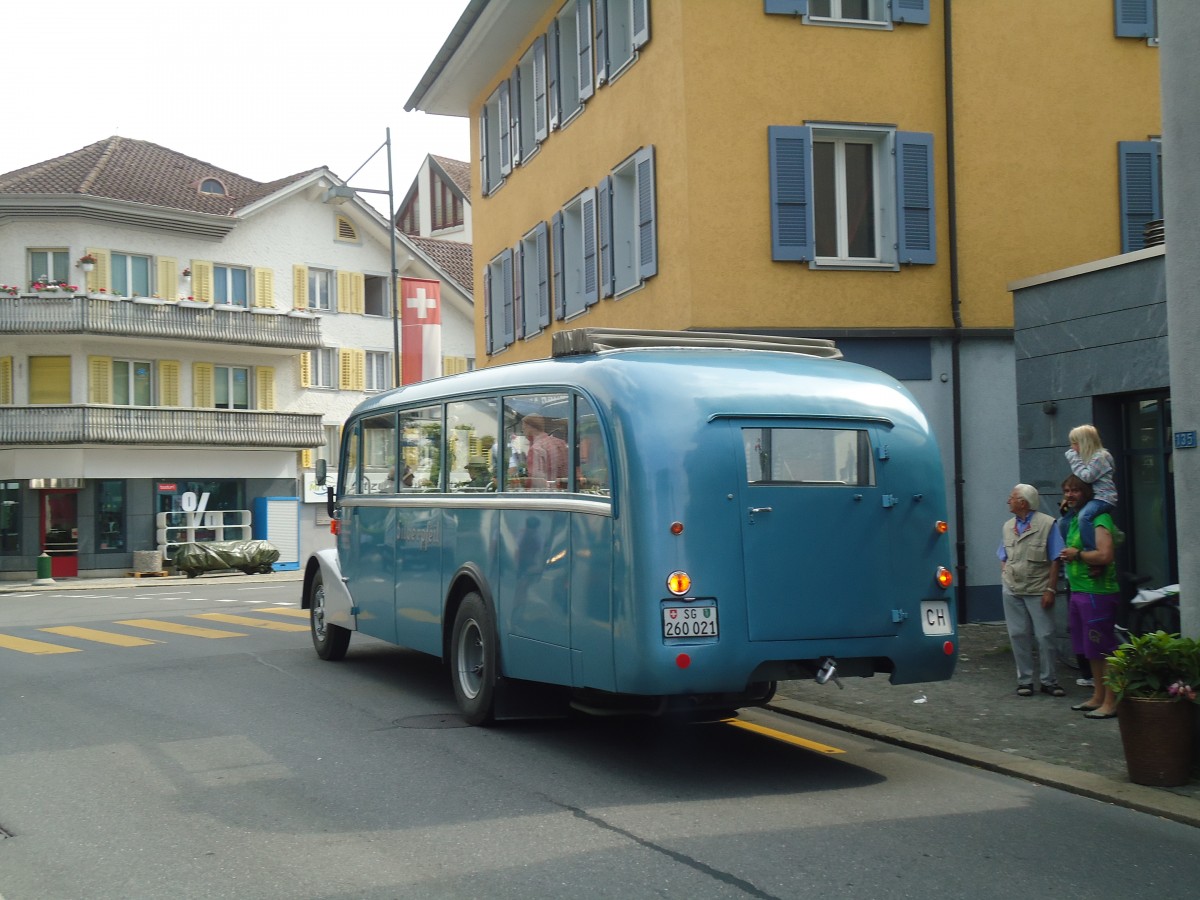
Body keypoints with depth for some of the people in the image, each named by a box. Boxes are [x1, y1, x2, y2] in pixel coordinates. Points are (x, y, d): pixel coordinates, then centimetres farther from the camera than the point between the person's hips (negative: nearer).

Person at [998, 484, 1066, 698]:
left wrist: (1050, 589, -11)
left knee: (1045, 636, 0)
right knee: (1018, 635, 6)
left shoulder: (1047, 524, -6)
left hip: (1038, 591, -4)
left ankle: (1048, 681, 10)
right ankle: (1024, 680, 14)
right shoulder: (1007, 527, 11)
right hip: (1012, 591, 4)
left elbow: (1055, 561, -7)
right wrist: (1005, 583, 6)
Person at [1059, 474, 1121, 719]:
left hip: (1098, 593, -10)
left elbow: (1105, 554, -25)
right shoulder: (1074, 519, 15)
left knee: (1104, 650, -6)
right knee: (1091, 650, 16)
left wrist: (1077, 554, -12)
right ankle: (1098, 697, 25)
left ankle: (1110, 703, -2)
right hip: (1078, 591, 10)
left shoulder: (1098, 518, -14)